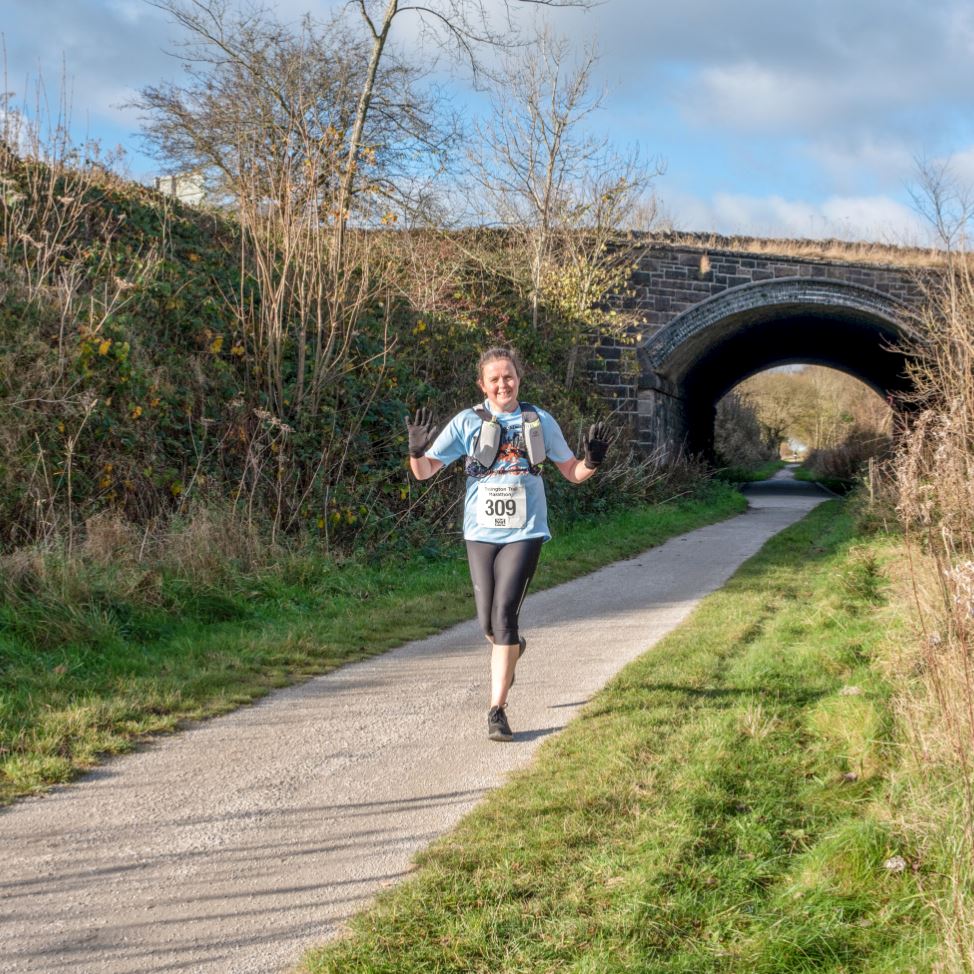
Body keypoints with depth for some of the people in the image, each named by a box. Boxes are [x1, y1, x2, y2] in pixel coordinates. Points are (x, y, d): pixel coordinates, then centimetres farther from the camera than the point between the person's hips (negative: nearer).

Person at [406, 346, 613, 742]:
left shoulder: (540, 422, 5)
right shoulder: (467, 422, 2)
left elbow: (573, 472, 13)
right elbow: (424, 472, 2)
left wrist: (592, 461, -8)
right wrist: (417, 450, -20)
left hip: (524, 532, -1)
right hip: (480, 533, 1)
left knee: (504, 614, -14)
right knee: (488, 623, 6)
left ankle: (497, 710, -8)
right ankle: (512, 649, 44)